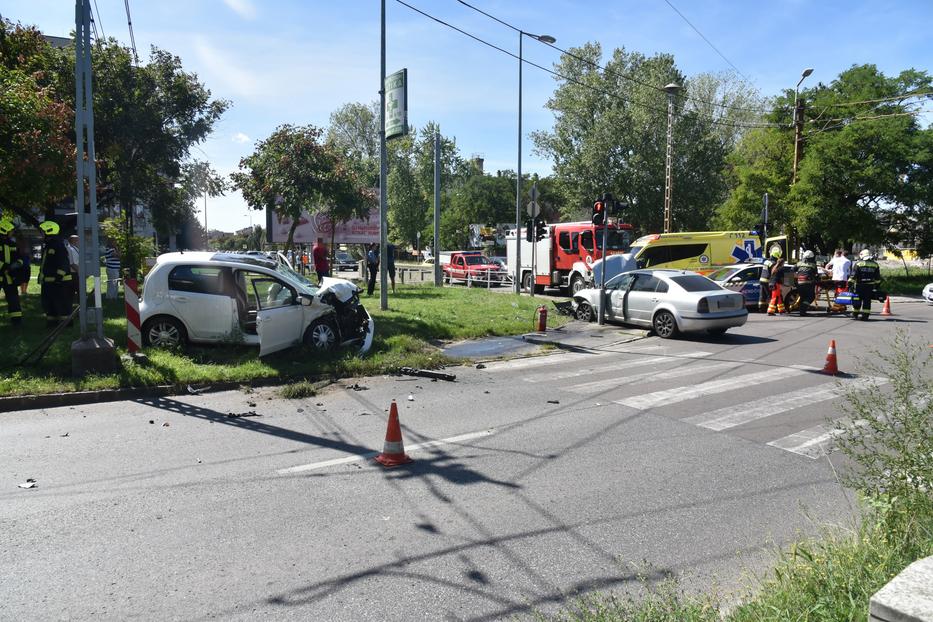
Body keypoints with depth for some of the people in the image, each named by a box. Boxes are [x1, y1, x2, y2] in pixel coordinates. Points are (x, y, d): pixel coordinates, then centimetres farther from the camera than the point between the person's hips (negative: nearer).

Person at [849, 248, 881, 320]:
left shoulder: (858, 264, -4)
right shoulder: (875, 265, 7)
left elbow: (853, 276, -9)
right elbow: (877, 278, 10)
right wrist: (877, 285, 19)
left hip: (859, 286, -3)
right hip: (870, 286, 3)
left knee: (857, 301, 6)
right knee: (867, 301, 6)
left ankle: (855, 315, 13)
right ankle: (865, 316, 5)